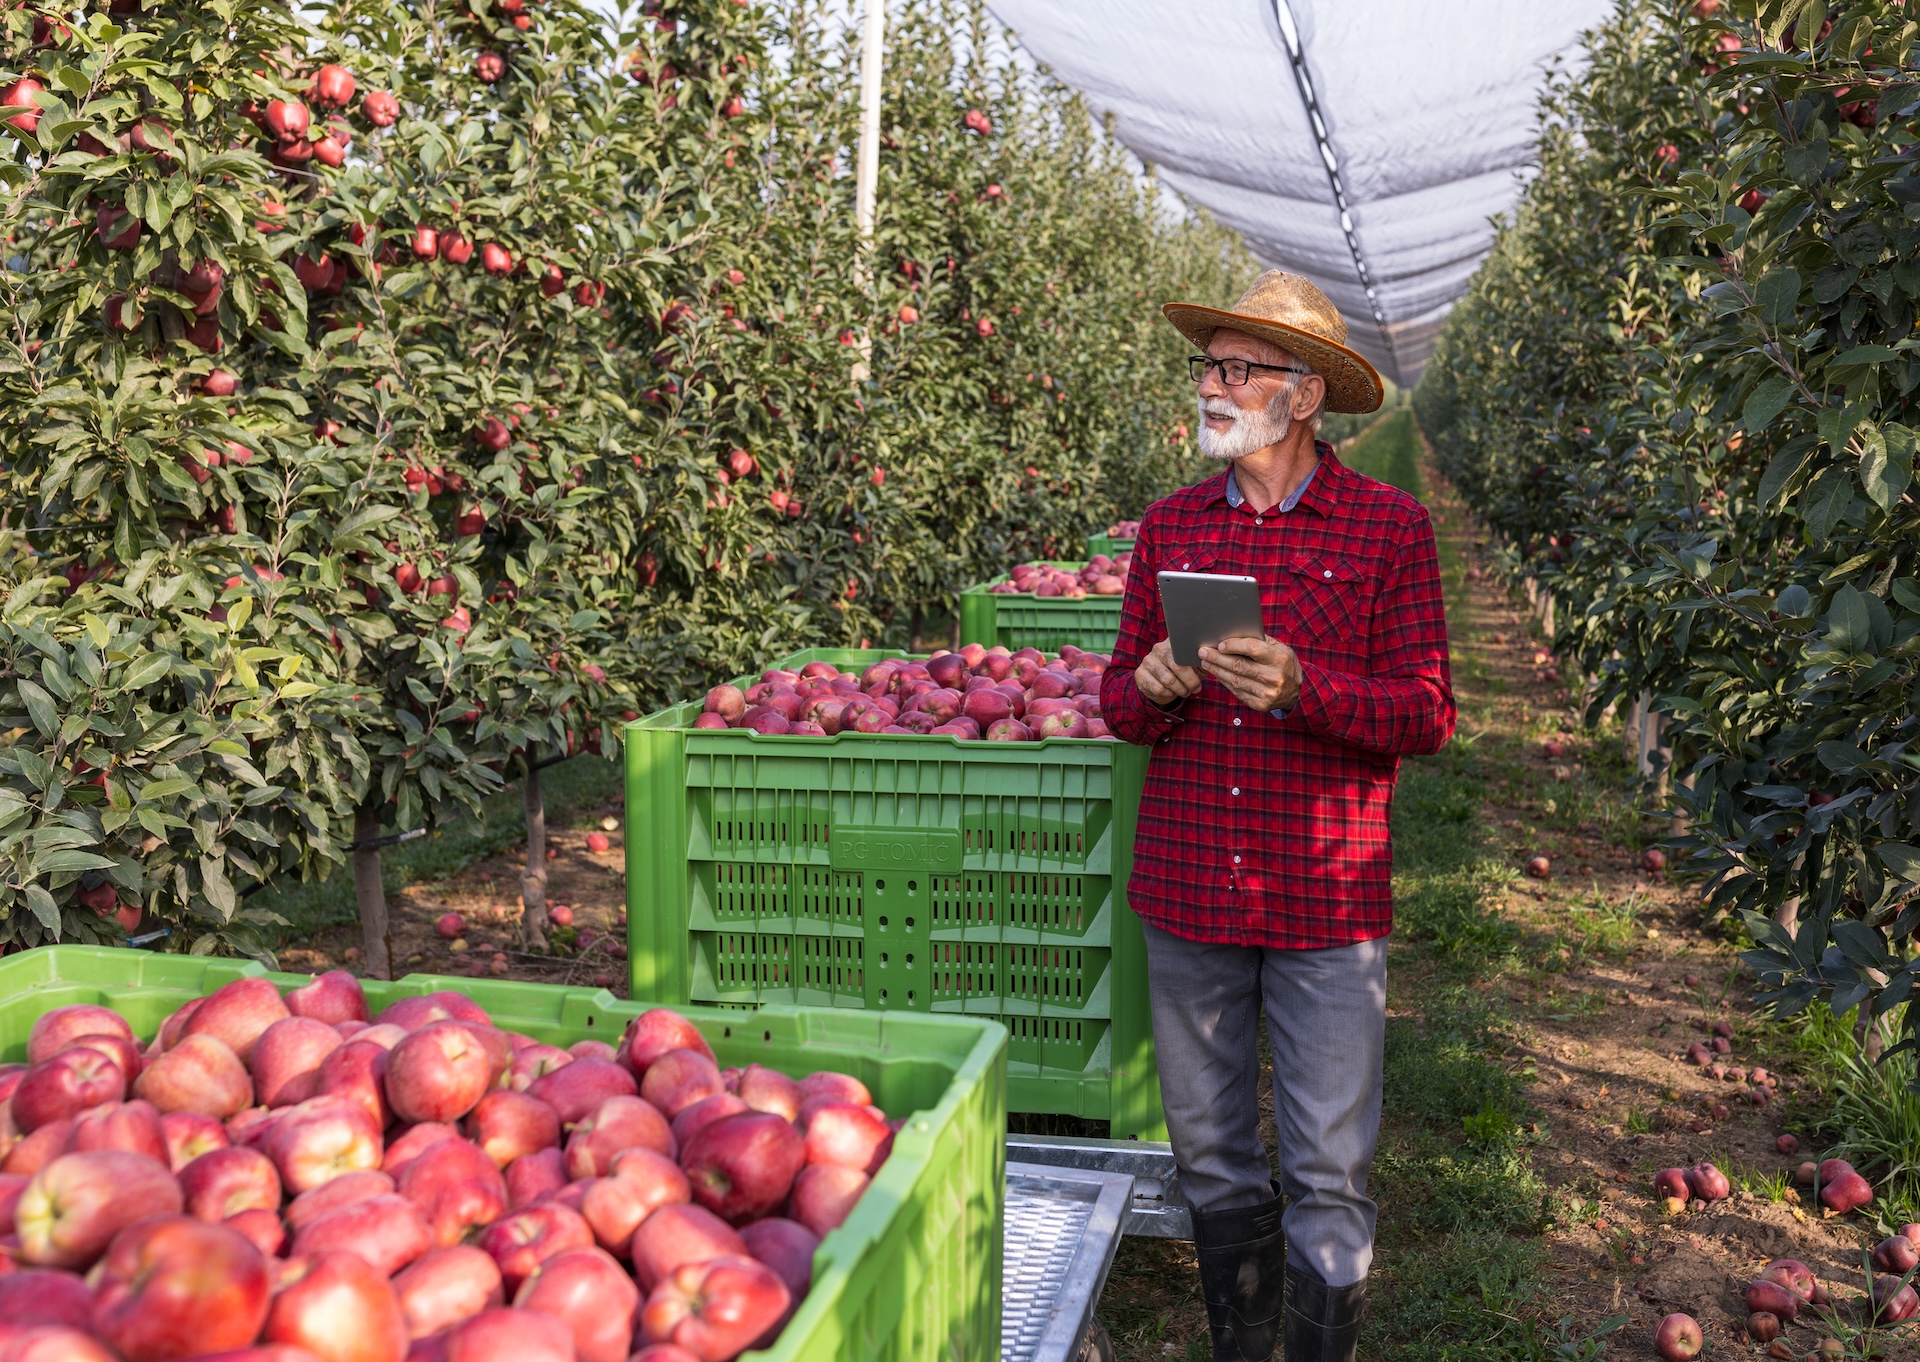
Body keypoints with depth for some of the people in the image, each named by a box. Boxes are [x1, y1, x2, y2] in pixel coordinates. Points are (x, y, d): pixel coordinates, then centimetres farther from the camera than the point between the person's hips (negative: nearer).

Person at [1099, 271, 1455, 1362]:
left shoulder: (1390, 527, -3)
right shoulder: (1171, 525, 7)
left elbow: (1428, 716, -6)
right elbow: (1121, 704, 12)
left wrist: (1301, 687, -23)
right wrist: (1151, 689, -12)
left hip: (1326, 902, -3)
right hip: (1188, 892, 4)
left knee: (1329, 1177, 3)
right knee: (1211, 1158, 15)